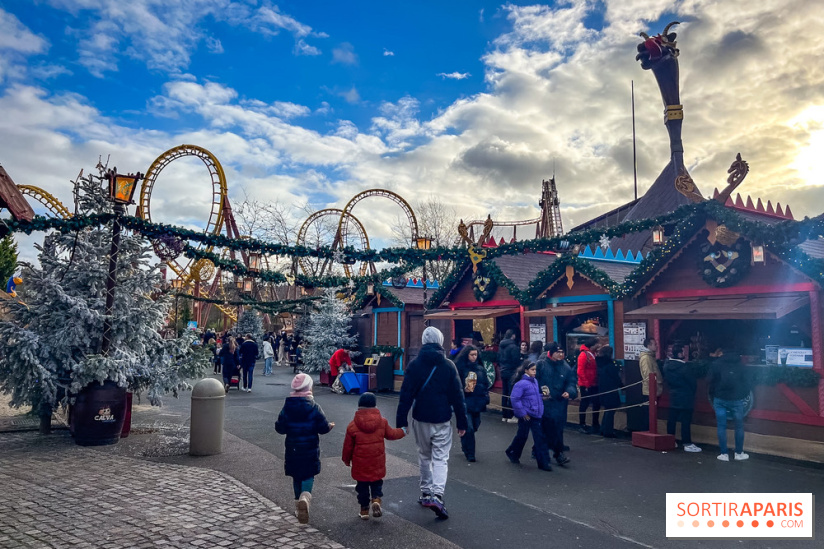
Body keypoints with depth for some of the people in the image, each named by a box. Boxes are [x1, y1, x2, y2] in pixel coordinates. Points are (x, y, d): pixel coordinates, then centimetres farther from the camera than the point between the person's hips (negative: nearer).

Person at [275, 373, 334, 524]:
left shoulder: (287, 407, -5)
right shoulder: (314, 408, -12)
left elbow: (280, 428, -2)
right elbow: (323, 428, -10)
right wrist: (330, 426, 11)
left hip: (292, 450, 3)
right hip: (310, 449, -2)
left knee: (296, 476, 18)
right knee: (309, 474, 5)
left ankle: (298, 501, 26)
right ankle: (305, 496, -21)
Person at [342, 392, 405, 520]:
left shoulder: (353, 425, -9)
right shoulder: (382, 421, -4)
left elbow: (348, 445, -2)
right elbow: (390, 434, 10)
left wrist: (346, 459, 13)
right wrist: (402, 431, 29)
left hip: (360, 463, -1)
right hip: (377, 462, 1)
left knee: (362, 485, 13)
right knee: (377, 482, 17)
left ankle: (364, 509, 17)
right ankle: (376, 499, -7)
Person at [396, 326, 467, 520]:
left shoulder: (414, 365, -4)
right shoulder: (448, 365, -4)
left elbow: (406, 395, -4)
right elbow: (458, 396, -2)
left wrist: (401, 422, -1)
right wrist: (461, 422, 4)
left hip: (421, 419, 1)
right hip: (442, 420, -1)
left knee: (424, 456, 18)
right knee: (440, 458, 2)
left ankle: (426, 493, 26)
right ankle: (437, 495, -14)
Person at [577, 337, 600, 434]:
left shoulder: (593, 354, 12)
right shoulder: (583, 355, -13)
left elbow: (596, 369, 15)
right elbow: (580, 371, -16)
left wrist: (597, 382, 7)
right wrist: (586, 384, -17)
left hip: (594, 385, 8)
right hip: (586, 385, -8)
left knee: (597, 404, 10)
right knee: (584, 404, 1)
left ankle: (595, 425, 21)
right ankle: (582, 425, 10)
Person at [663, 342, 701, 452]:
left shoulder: (666, 365, 0)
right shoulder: (684, 367, -21)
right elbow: (693, 381, -11)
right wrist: (692, 391, 8)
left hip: (673, 396, 7)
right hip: (685, 397, -7)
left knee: (671, 419, 12)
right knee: (685, 421, -2)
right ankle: (687, 444, 2)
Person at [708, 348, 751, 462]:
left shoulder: (716, 364, 3)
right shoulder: (739, 365, 9)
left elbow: (712, 382, -1)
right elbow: (747, 383, 6)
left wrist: (712, 397, 8)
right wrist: (744, 396, 15)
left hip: (720, 399, -1)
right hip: (736, 400, 1)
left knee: (721, 427, 4)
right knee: (739, 426, 13)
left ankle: (724, 454, 5)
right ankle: (739, 453, 17)